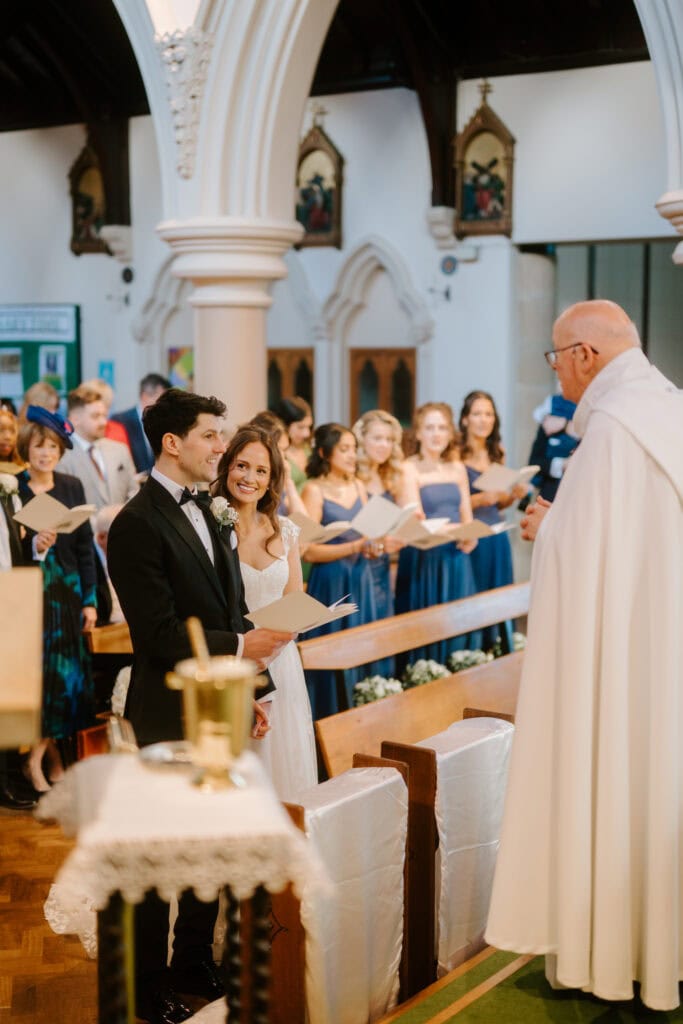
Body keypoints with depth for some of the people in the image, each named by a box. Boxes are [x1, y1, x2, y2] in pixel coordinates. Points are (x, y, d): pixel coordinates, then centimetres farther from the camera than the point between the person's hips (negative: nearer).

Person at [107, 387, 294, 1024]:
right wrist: (240, 648, -21)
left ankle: (194, 966, 34)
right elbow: (158, 633, -22)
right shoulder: (137, 524, -16)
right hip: (170, 718, -8)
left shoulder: (205, 514, 11)